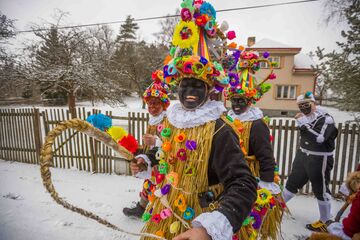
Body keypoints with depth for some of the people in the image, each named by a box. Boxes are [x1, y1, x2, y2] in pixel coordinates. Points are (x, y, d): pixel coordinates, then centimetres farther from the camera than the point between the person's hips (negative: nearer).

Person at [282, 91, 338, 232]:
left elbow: (319, 138, -30)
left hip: (319, 159, -6)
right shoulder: (306, 116, 2)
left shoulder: (326, 118, -17)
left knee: (321, 190, 6)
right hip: (303, 156, 7)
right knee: (293, 182, 18)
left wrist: (303, 122, -29)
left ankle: (326, 222, 24)